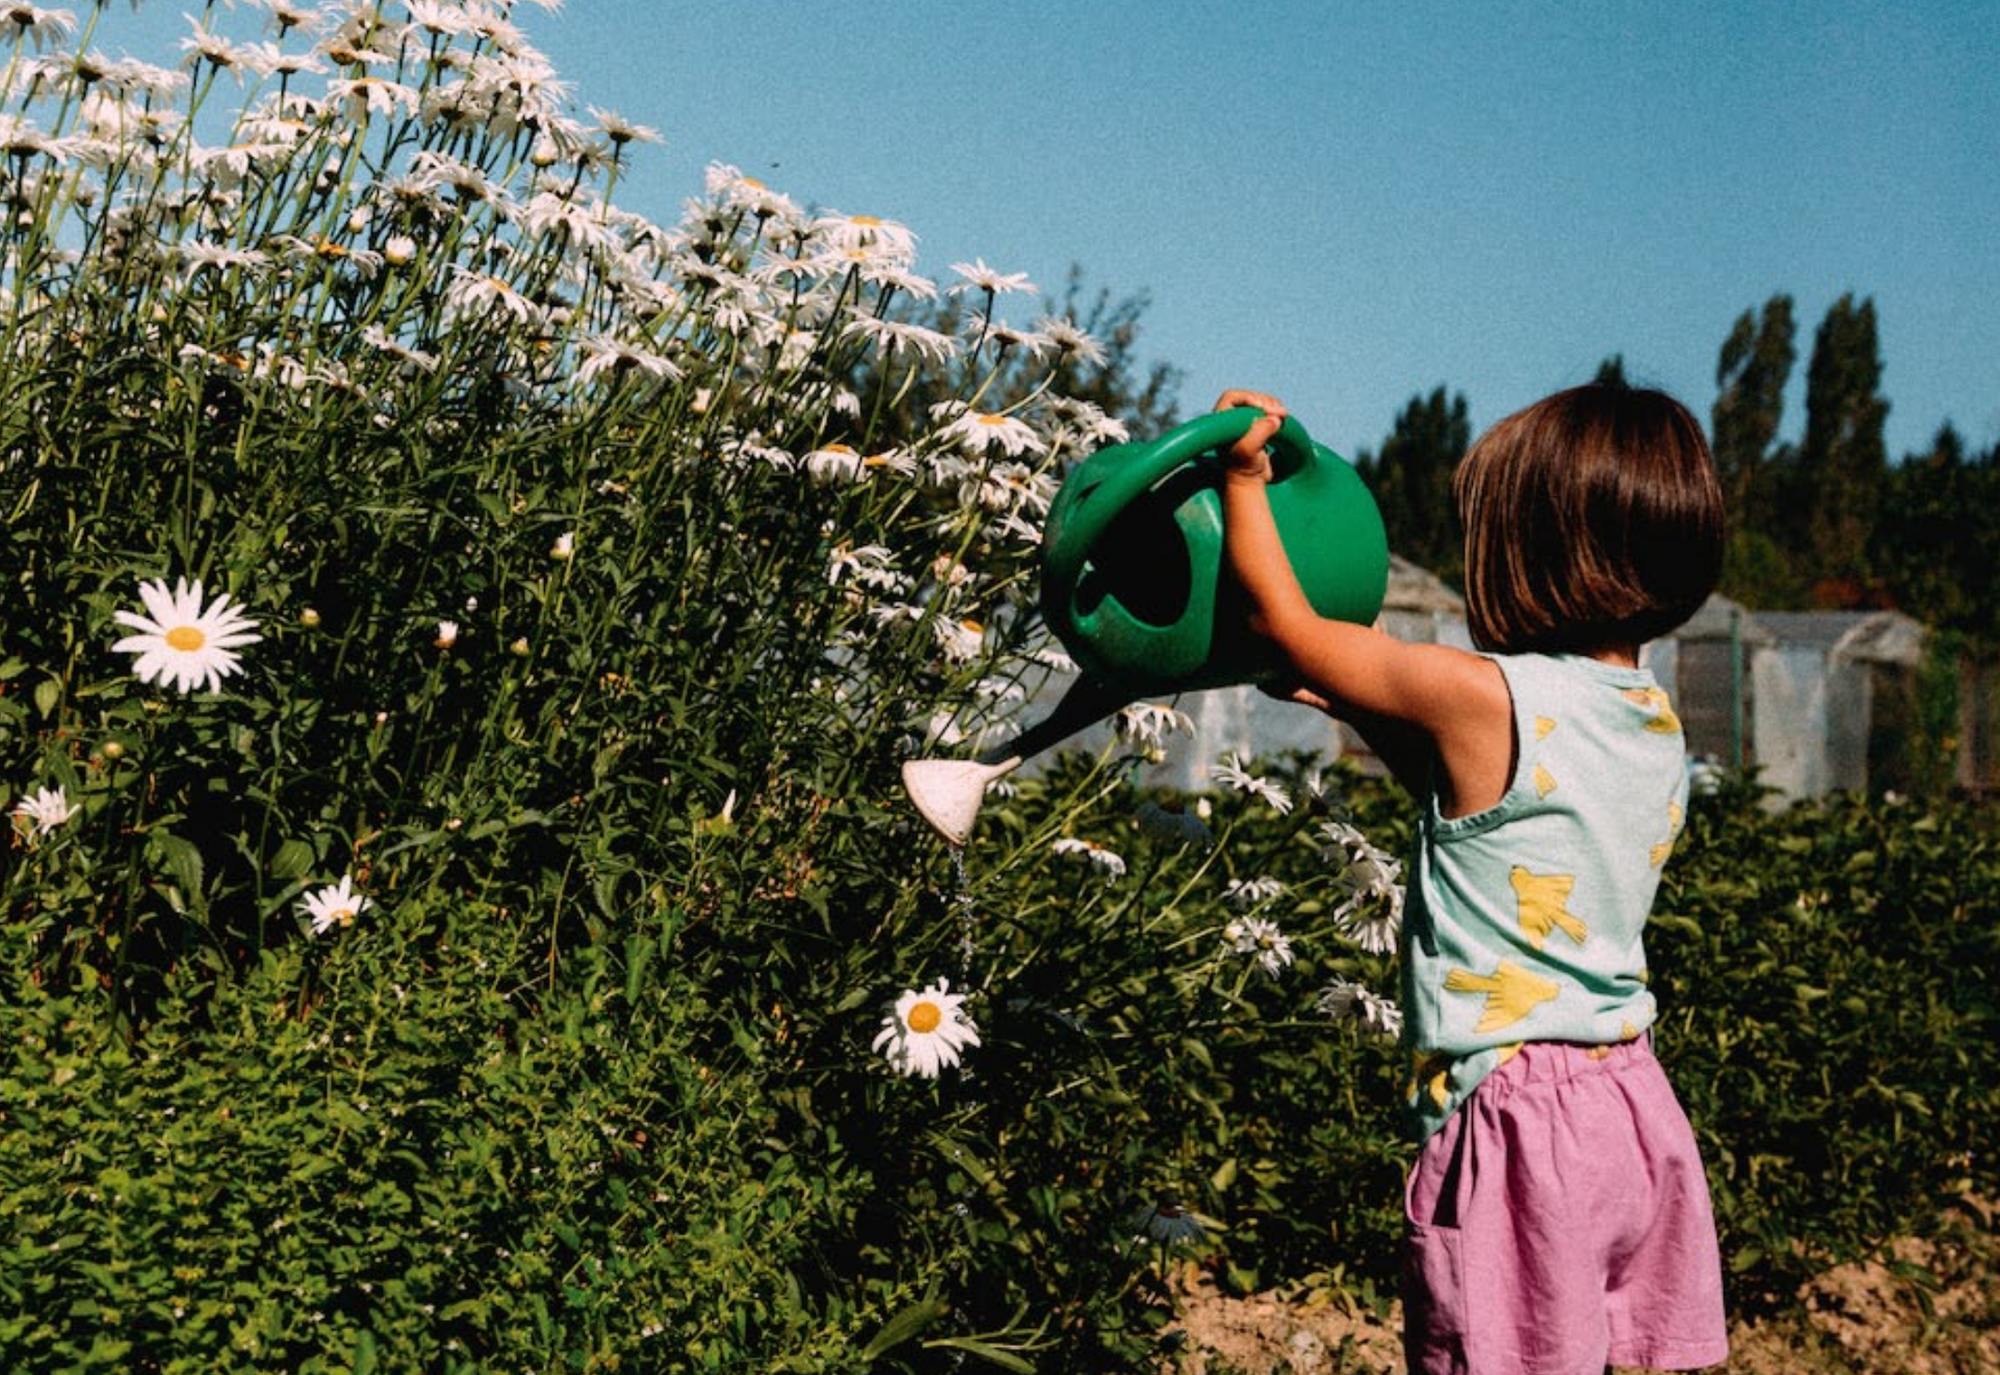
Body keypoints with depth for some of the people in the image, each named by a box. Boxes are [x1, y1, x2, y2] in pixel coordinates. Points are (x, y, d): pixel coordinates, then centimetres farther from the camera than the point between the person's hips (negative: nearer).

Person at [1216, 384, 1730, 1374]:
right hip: (1633, 1104, 8)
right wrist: (1366, 711, 21)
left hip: (1515, 1116, -8)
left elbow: (1283, 620, -3)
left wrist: (1243, 474, 8)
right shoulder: (1655, 722, 7)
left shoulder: (1480, 697, -15)